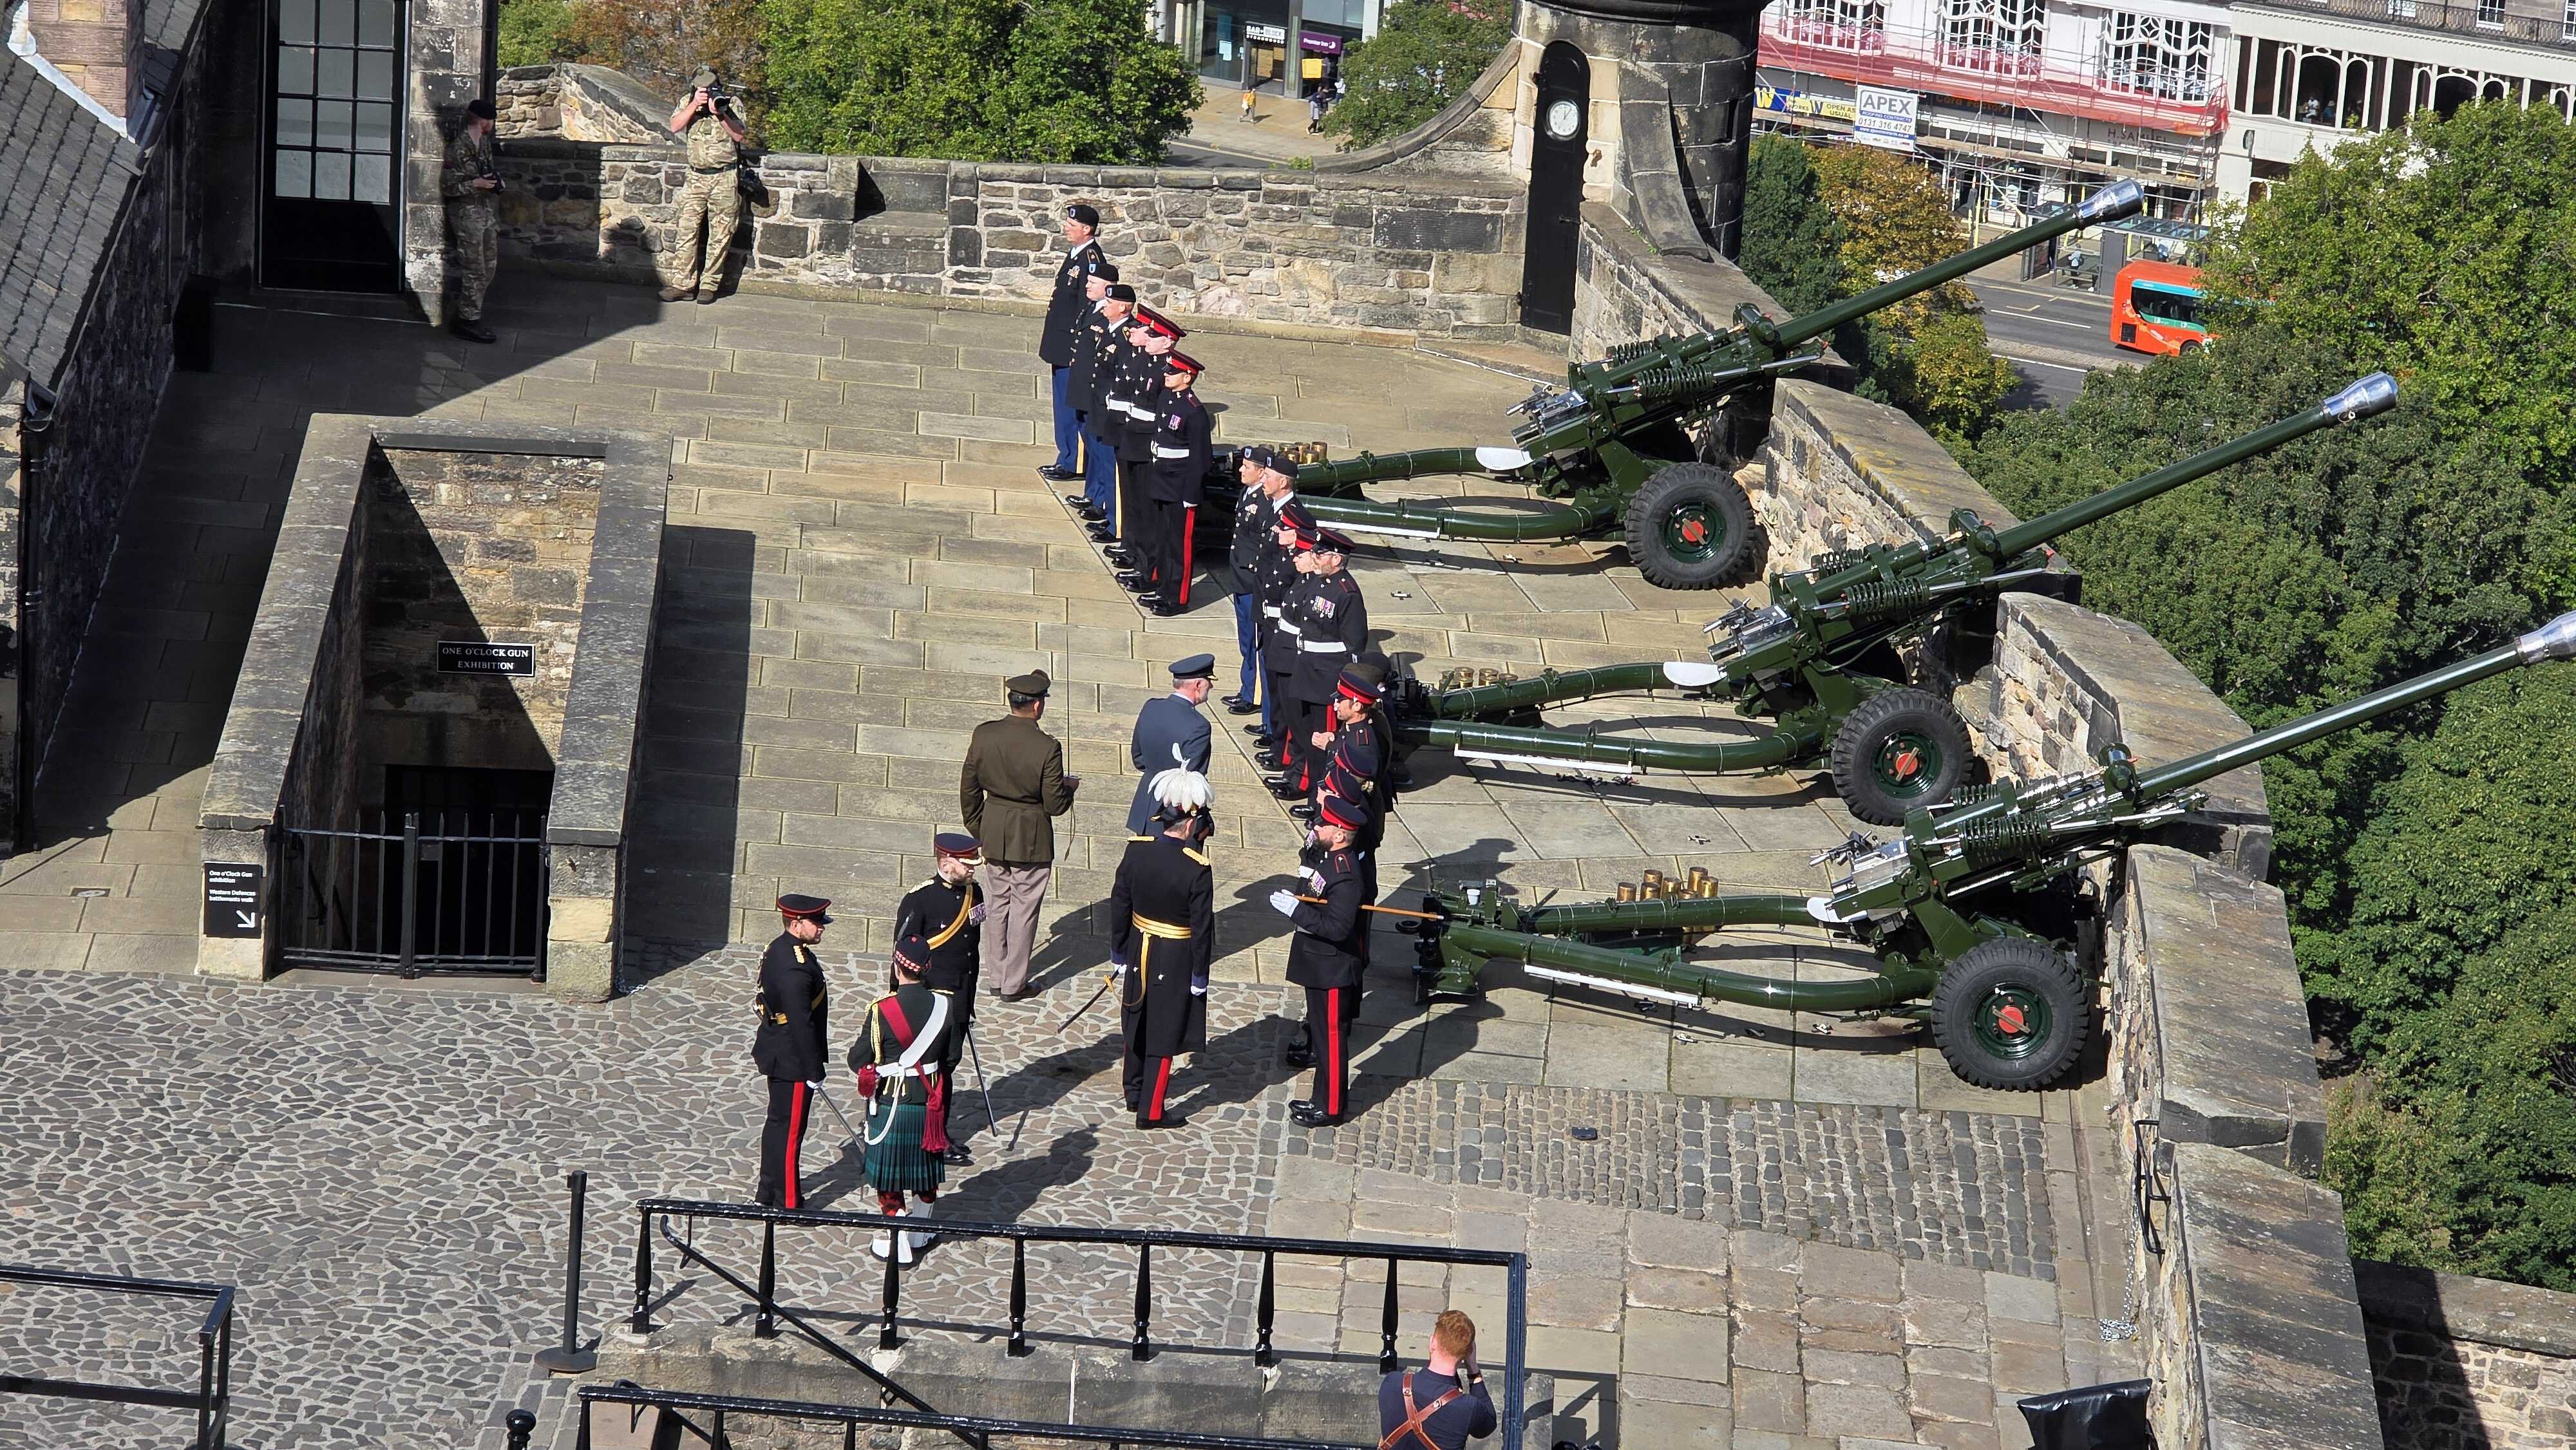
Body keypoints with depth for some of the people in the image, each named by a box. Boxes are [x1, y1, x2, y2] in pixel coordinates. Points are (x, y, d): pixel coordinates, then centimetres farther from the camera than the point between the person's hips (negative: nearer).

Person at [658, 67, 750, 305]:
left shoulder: (731, 104, -2)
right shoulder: (688, 103, 4)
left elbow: (739, 136, -11)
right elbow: (675, 127, -10)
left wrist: (719, 113, -22)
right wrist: (695, 104, -19)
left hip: (725, 178, -2)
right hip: (696, 177, 2)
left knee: (720, 236, 1)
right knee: (685, 231, -3)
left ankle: (709, 285, 8)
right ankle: (683, 284, 0)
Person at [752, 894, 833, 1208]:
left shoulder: (777, 950, 5)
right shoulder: (794, 968, -27)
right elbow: (801, 1023, -26)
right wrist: (814, 1071, -19)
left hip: (777, 1051, 10)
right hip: (792, 1060, -10)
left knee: (778, 1122, 21)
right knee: (790, 1127, 0)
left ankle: (768, 1191, 33)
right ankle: (787, 1202, 8)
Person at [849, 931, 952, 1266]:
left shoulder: (882, 1010, -21)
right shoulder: (943, 1006, -10)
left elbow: (858, 1061, -13)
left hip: (890, 1103, -4)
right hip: (929, 1100, 4)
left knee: (888, 1174, 10)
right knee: (927, 1169, 20)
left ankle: (897, 1244, 13)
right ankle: (921, 1234, 34)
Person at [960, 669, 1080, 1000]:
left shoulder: (983, 735, -8)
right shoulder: (1048, 748, -21)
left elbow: (969, 789, 2)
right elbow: (1055, 804, -16)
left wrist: (976, 830, 17)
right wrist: (1070, 786, 6)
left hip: (994, 834, 5)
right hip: (1031, 839, -5)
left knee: (1000, 901, 19)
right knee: (1024, 908, 8)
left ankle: (998, 977, 28)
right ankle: (1014, 984, 15)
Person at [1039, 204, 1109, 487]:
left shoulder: (1091, 259, -19)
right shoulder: (1075, 254, 11)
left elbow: (1088, 305, -21)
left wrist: (1077, 349, -21)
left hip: (1074, 347, -10)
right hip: (1062, 347, 10)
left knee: (1070, 407, -3)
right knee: (1064, 404, 16)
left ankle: (1069, 463, 4)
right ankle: (1065, 460, 25)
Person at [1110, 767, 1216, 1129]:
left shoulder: (1136, 849, -12)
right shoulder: (1197, 869, -25)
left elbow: (1119, 905, -2)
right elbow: (1202, 928, -18)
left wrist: (1118, 954, 11)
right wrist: (1199, 976, -6)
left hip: (1138, 952, 5)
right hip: (1176, 960, -5)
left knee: (1136, 1026, 22)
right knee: (1164, 1034, 8)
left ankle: (1134, 1092, 39)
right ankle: (1151, 1111, 16)